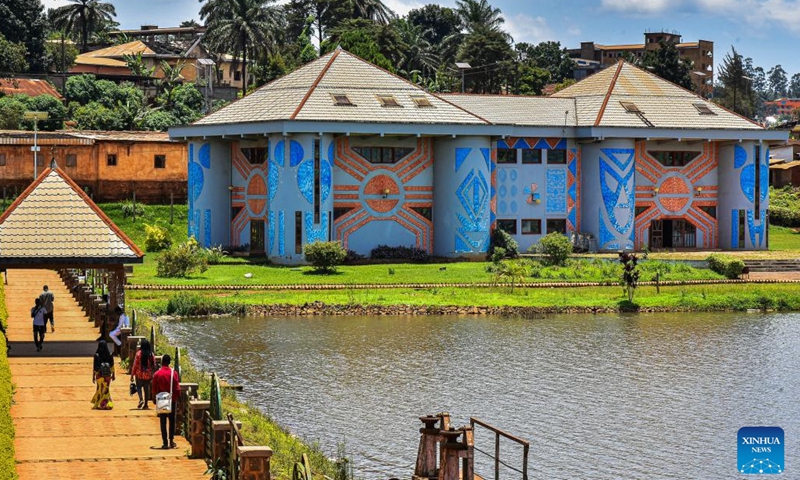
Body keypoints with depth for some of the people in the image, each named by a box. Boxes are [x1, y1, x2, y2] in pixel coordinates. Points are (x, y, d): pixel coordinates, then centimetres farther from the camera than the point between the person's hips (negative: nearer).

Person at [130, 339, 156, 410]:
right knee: (146, 389, 13)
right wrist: (152, 376, 12)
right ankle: (145, 404, 15)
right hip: (148, 375, 2)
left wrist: (132, 375, 1)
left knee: (139, 387, 13)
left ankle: (141, 399, -11)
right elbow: (154, 366, 1)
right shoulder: (151, 355, -3)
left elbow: (135, 365, -7)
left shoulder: (139, 353, -10)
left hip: (139, 374, -2)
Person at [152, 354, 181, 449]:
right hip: (172, 400, 0)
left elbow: (154, 389, -1)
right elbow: (177, 387, -7)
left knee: (163, 422, 4)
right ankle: (171, 441, 10)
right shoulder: (173, 373, -9)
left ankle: (165, 443, 1)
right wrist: (178, 396, 7)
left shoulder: (157, 374, -7)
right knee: (172, 420, 12)